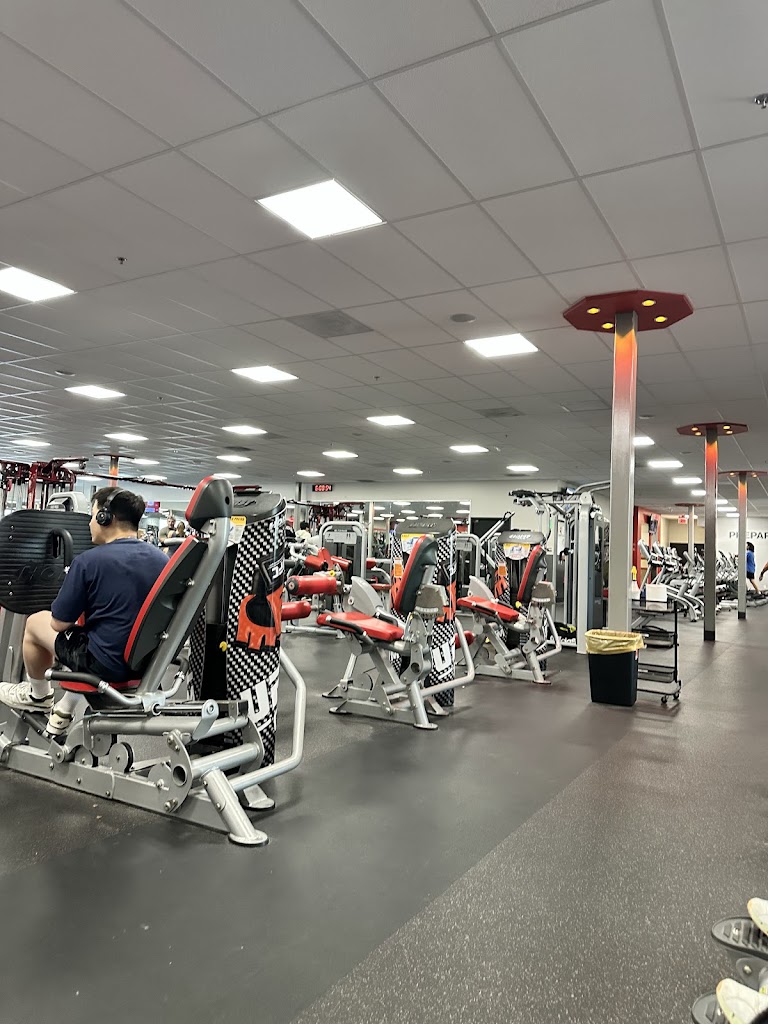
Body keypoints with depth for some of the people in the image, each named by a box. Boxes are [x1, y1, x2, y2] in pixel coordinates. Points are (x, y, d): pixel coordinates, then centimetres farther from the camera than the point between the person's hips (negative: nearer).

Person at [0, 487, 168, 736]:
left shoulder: (88, 561, -18)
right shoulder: (162, 559, -1)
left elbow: (59, 624, -9)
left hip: (107, 664, -6)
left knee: (35, 622, 18)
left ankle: (39, 696, 42)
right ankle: (63, 713, 39)